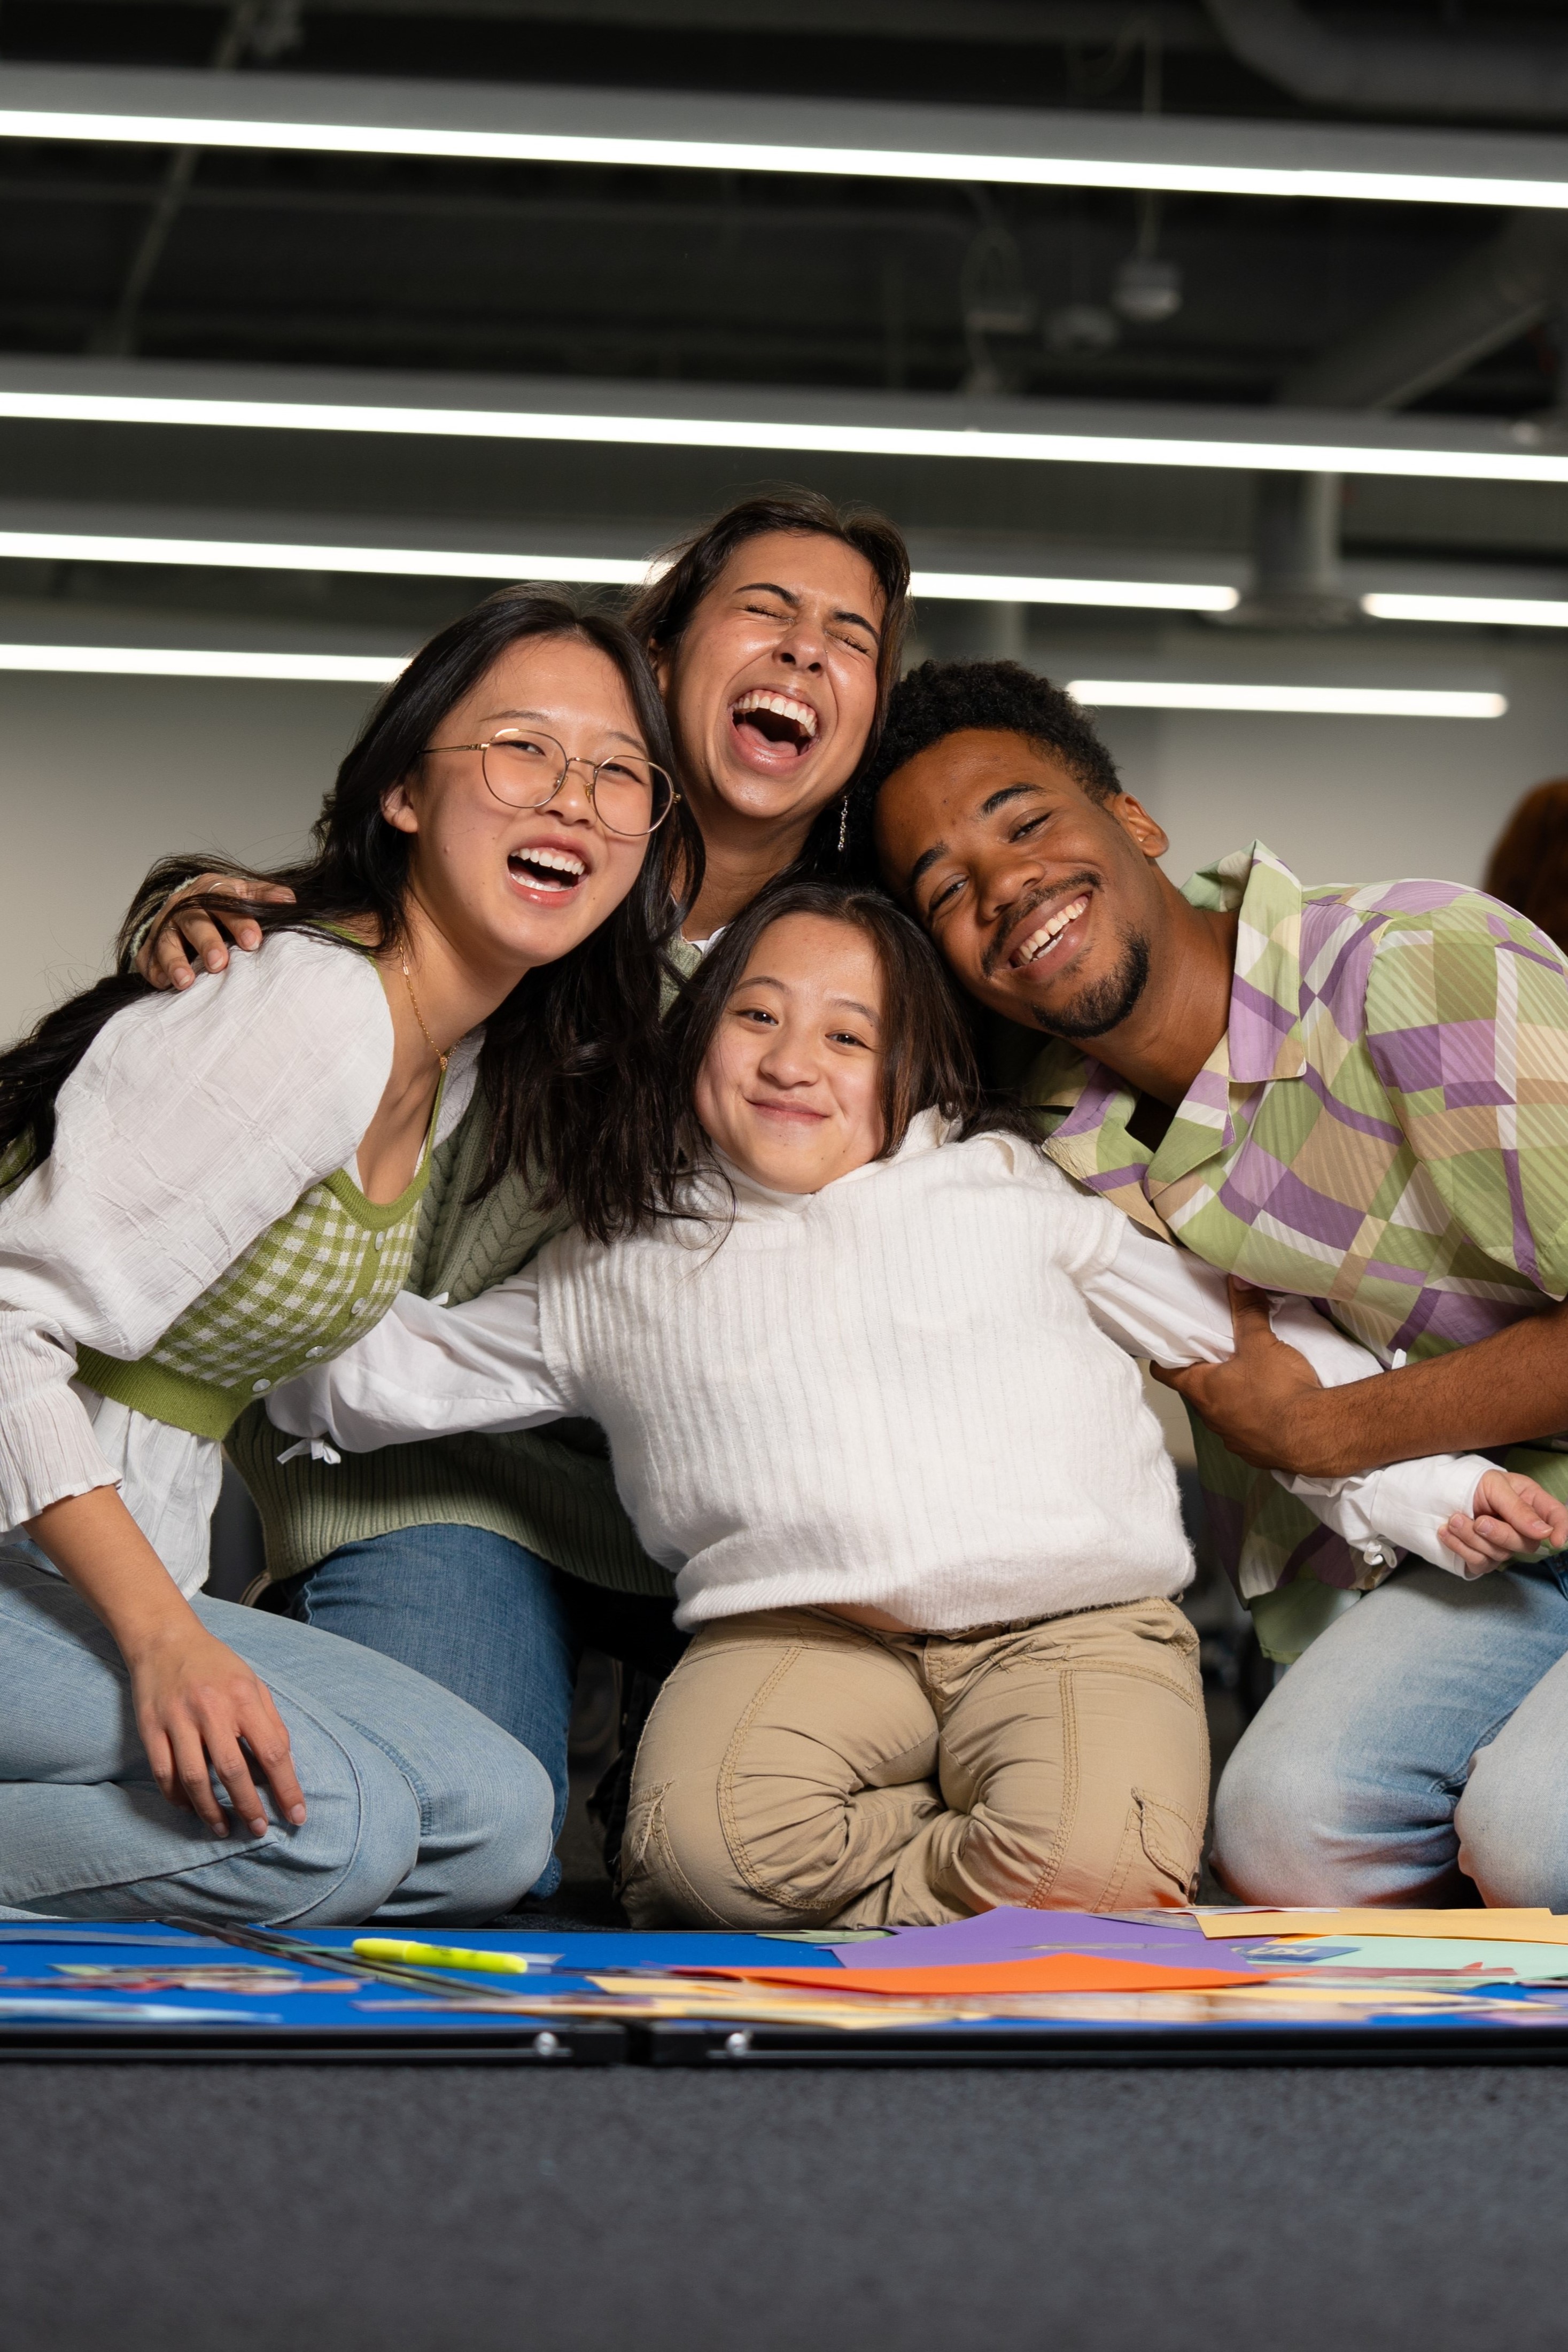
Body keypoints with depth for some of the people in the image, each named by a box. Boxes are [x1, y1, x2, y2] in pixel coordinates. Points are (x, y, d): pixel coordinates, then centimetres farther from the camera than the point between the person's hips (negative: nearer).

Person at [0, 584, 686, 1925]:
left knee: (496, 1823, -4)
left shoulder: (467, 1060, 10)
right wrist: (165, 1639, -29)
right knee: (323, 1817, -27)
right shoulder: (311, 1012, -19)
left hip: (125, 1558, 9)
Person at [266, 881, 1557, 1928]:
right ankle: (1005, 1889, -11)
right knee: (701, 1835, -33)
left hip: (1074, 1619, 0)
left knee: (1100, 1864, -33)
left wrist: (1431, 1488, 12)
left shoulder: (1009, 1185, 16)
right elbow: (384, 1368, 24)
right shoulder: (617, 1270, 18)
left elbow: (1251, 1332, 18)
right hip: (802, 1635, 1)